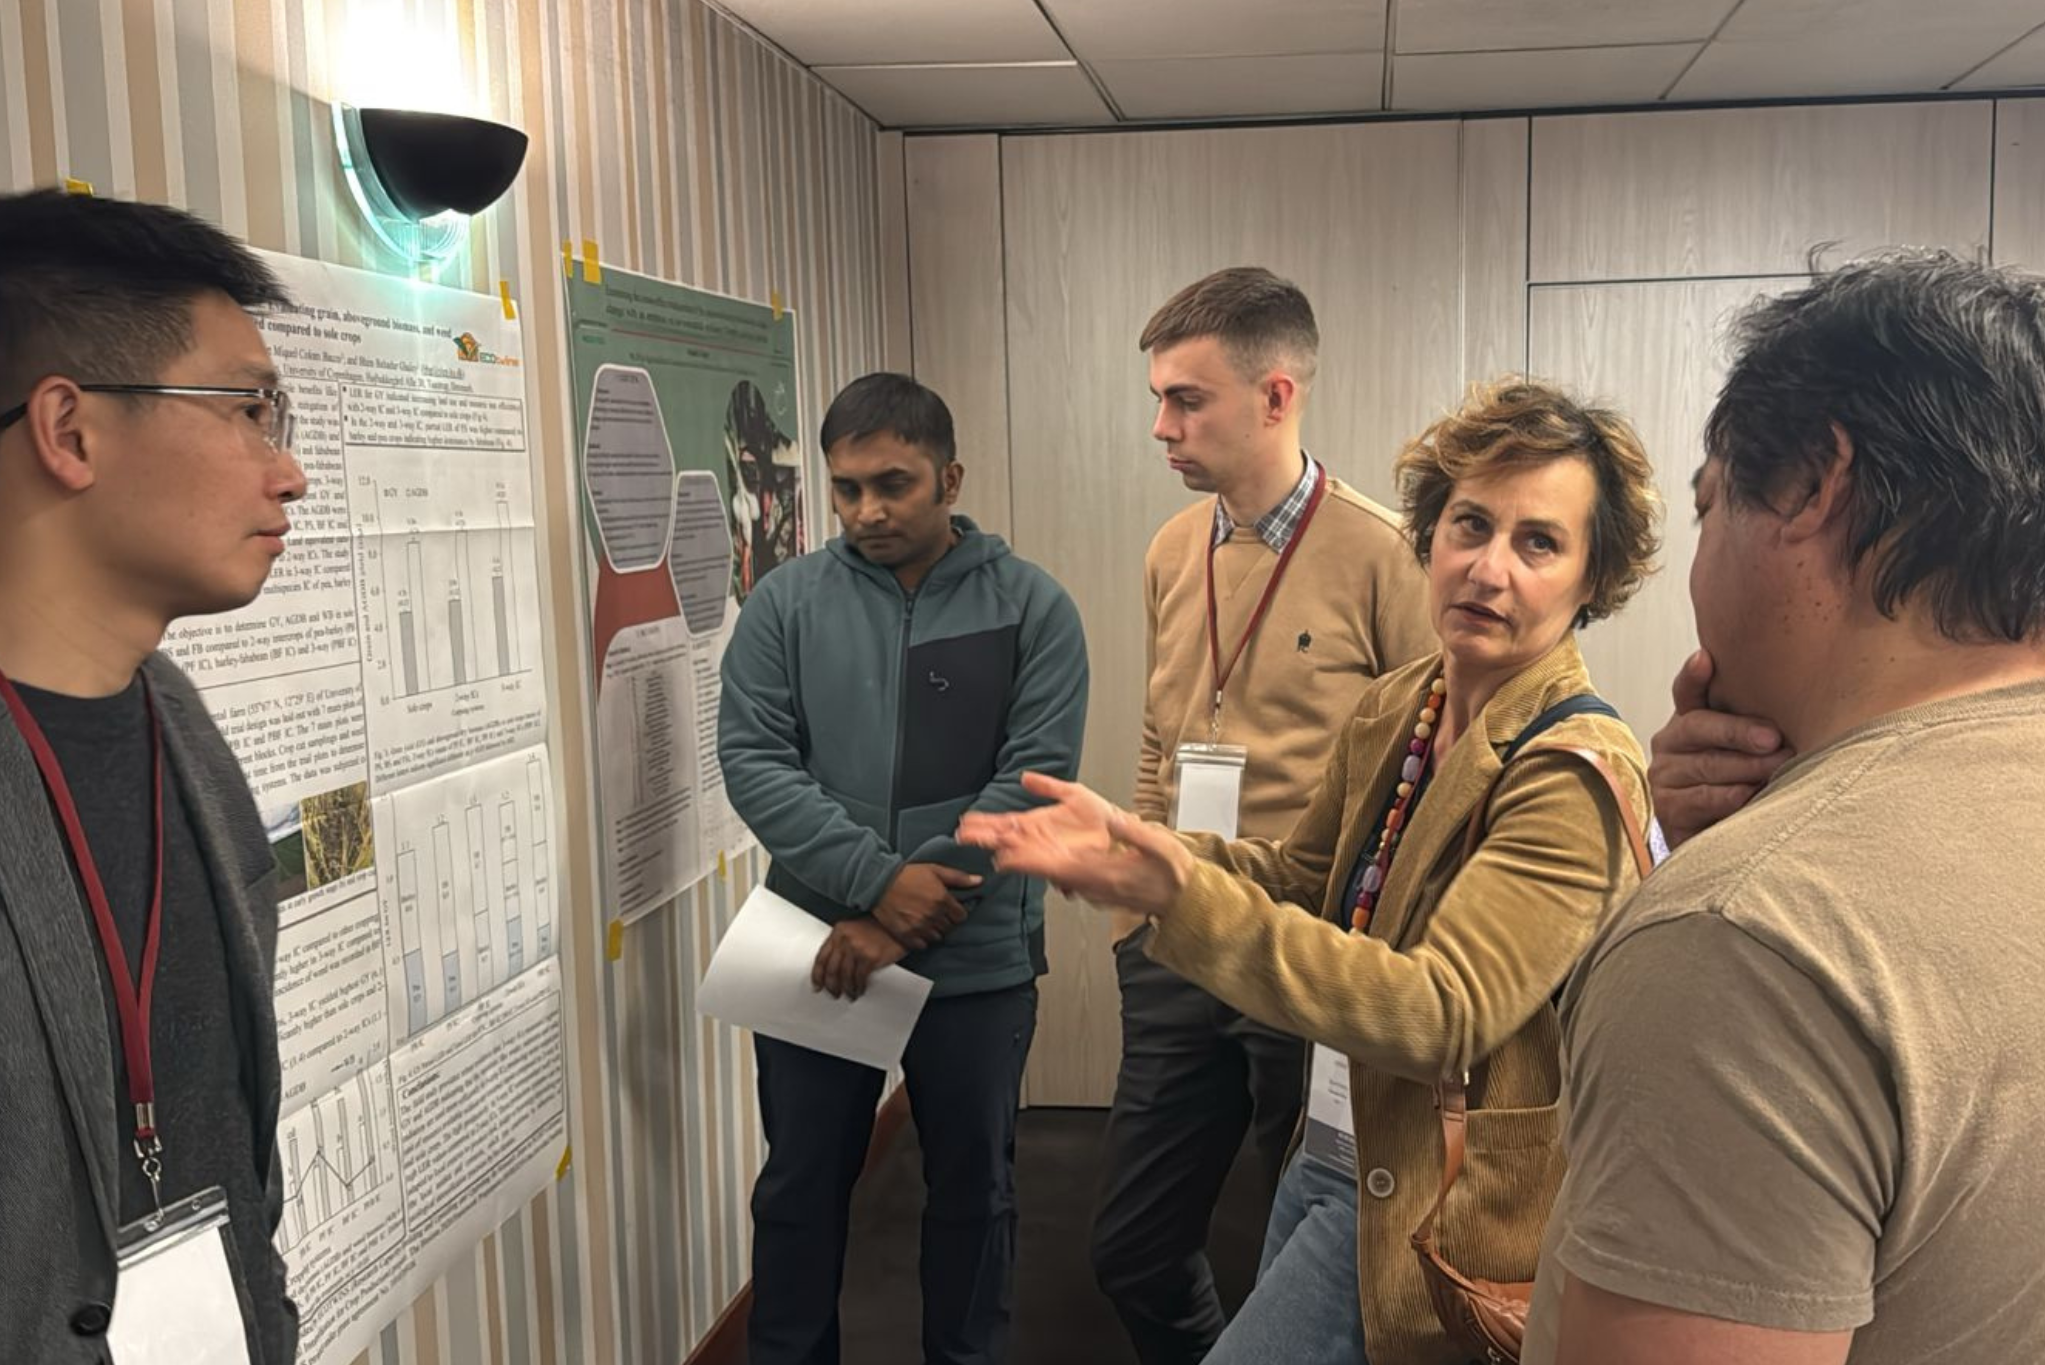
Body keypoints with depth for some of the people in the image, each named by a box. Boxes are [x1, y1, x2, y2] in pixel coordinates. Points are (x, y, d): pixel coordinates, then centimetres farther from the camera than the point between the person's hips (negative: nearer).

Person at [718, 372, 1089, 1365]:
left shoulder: (1031, 608, -4)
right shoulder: (784, 602, 0)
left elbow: (1033, 780, -11)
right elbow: (751, 760, -7)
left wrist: (893, 923, -16)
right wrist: (877, 880, -20)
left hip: (977, 960, 0)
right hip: (815, 948, 1)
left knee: (972, 1187, 15)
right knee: (801, 1185, 15)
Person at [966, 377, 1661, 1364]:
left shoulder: (1576, 771, -23)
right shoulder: (1394, 708, 1)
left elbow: (1441, 1015, -31)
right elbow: (1303, 874, 12)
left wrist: (1187, 899, -40)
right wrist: (1124, 847, -3)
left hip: (1421, 1202, -8)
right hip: (1334, 1145, 8)